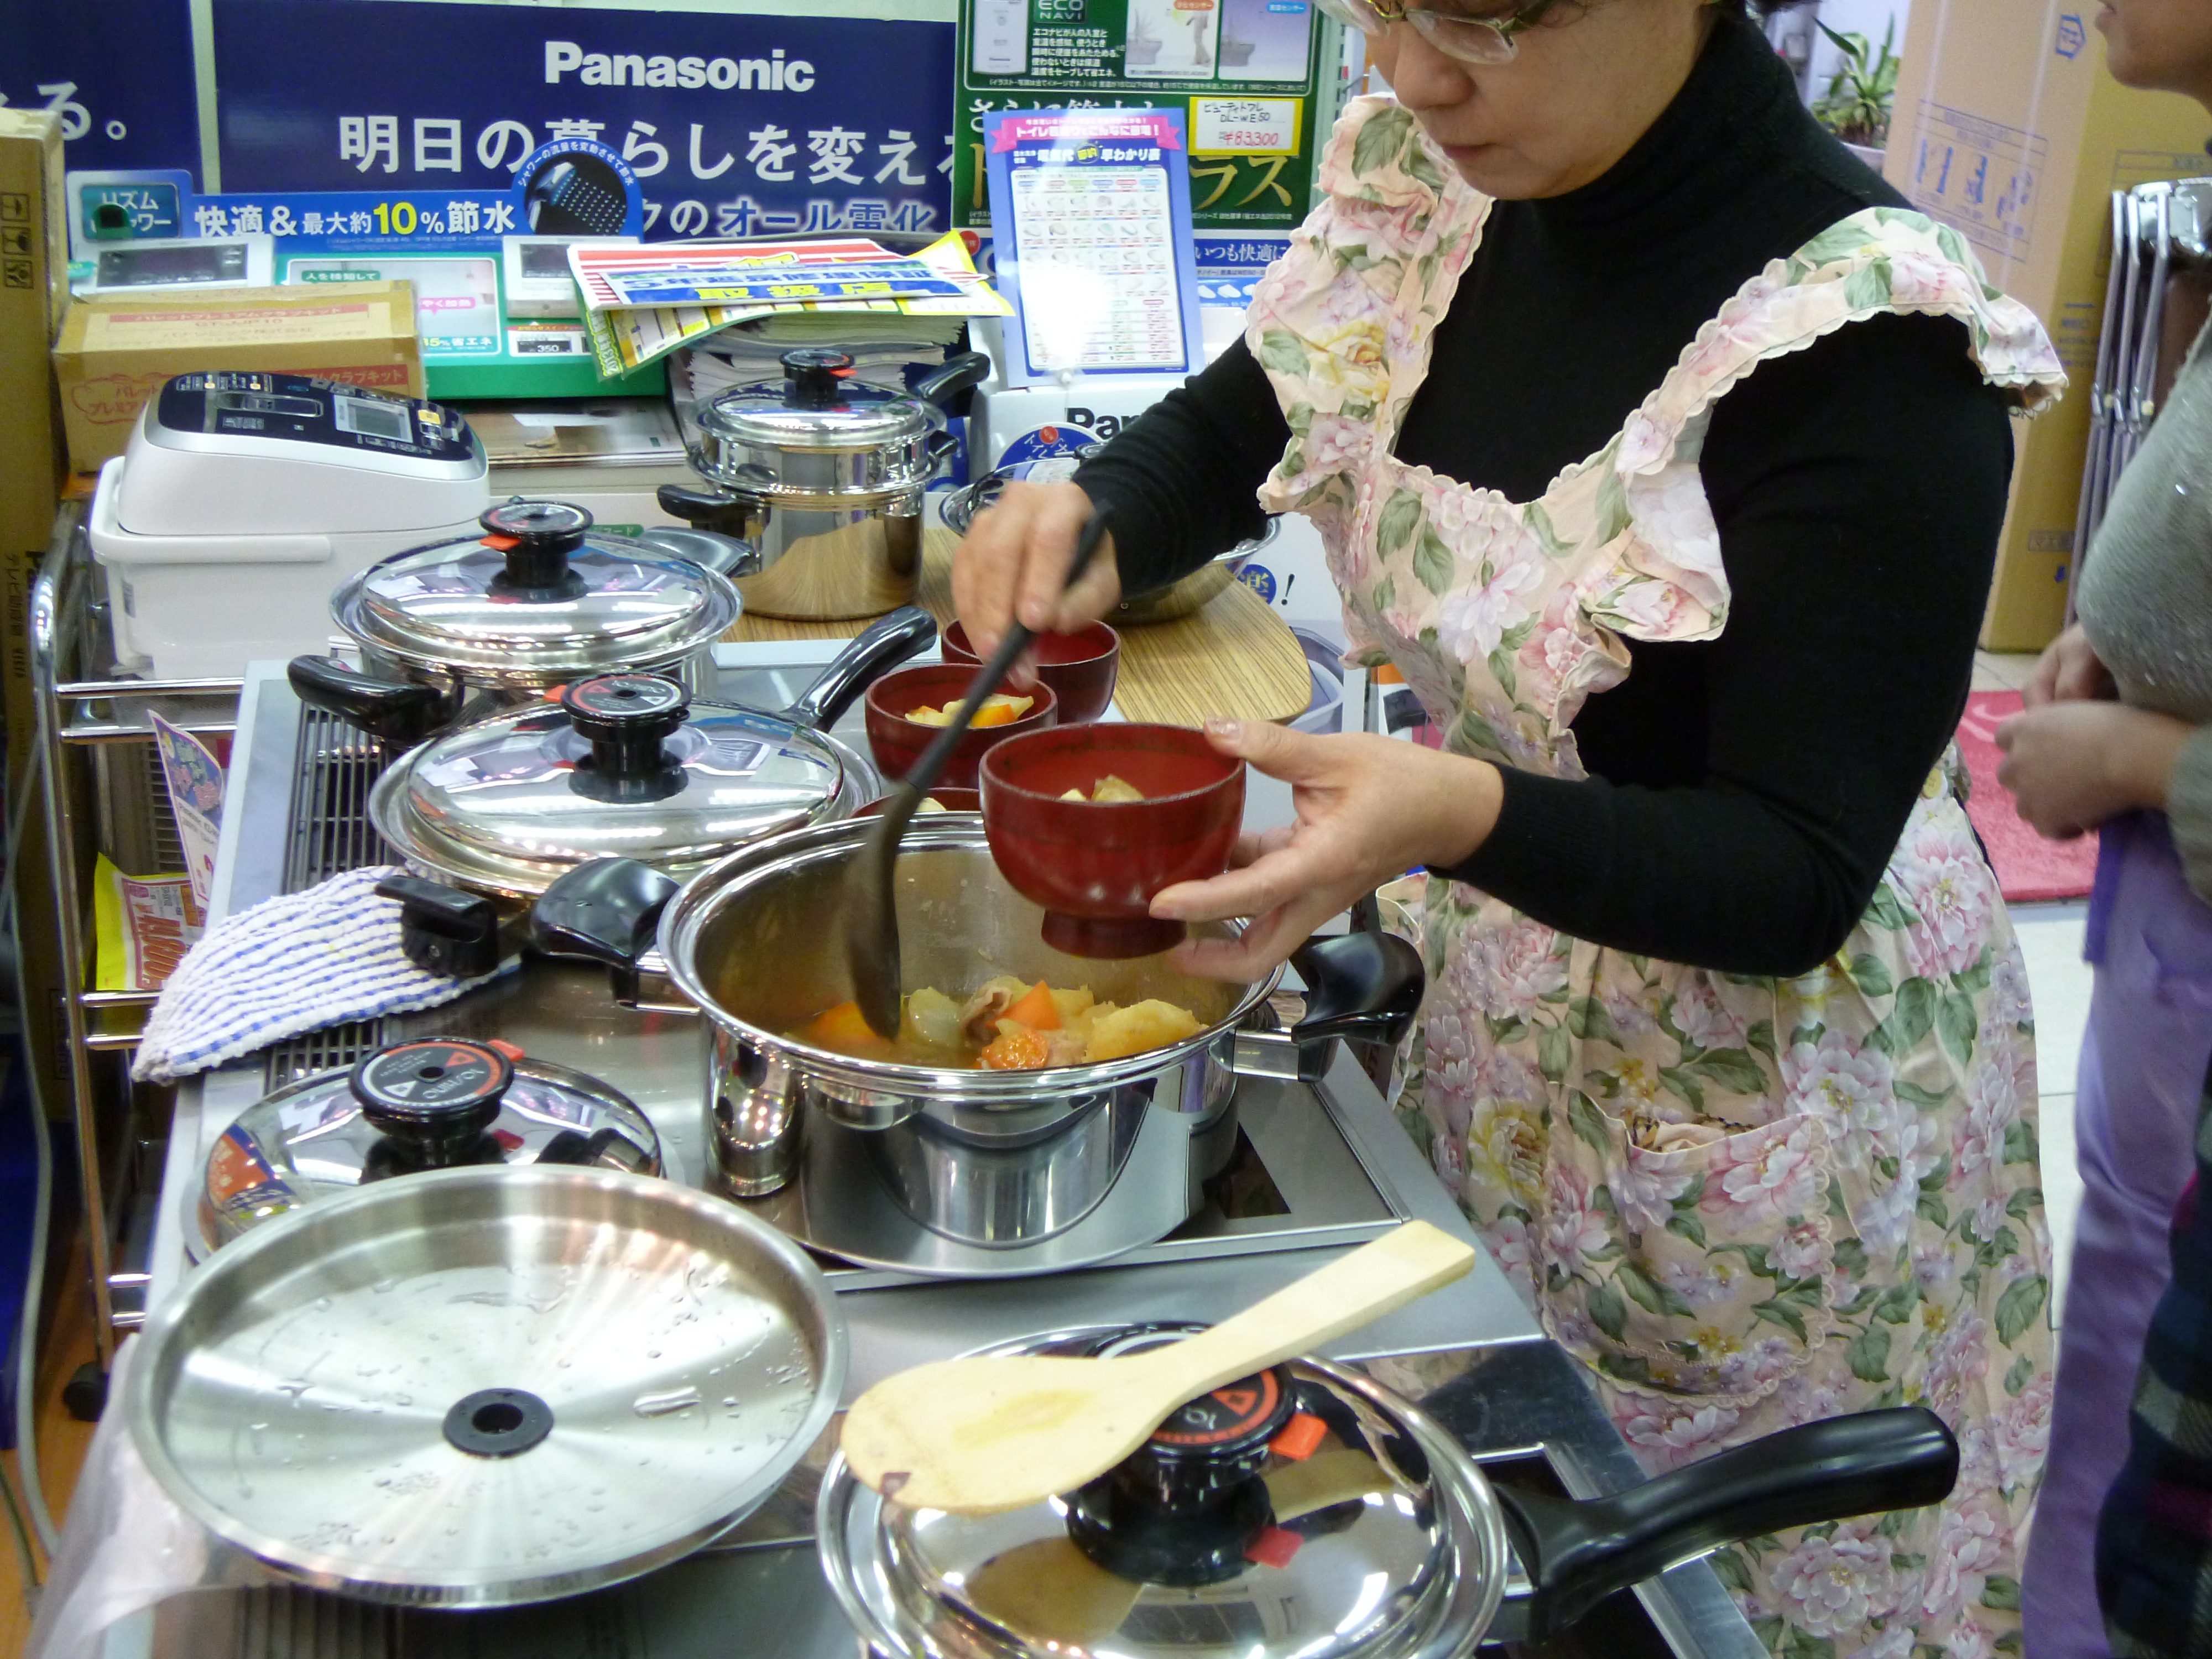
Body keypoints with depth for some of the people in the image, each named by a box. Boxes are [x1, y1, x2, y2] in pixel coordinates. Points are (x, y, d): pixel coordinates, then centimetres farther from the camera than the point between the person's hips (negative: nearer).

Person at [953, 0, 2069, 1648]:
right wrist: (1090, 521, -12)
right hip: (1497, 1016, 6)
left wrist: (1459, 817, -40)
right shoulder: (1434, 185, -7)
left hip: (1759, 1071, -5)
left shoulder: (1865, 338, -26)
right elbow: (1235, 424, 10)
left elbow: (1799, 882, -23)